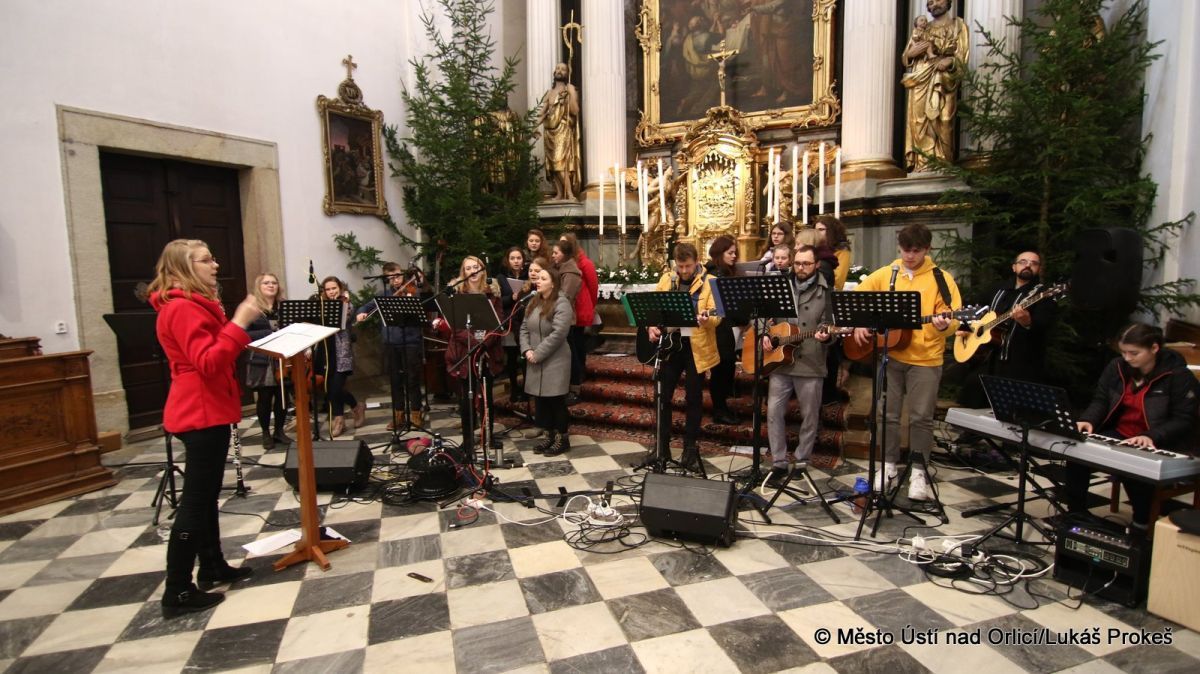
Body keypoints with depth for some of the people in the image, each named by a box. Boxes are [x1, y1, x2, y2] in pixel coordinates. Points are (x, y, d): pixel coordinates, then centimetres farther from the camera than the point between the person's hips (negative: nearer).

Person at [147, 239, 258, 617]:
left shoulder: (196, 305, 16)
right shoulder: (182, 308, -16)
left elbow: (216, 356, 19)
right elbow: (208, 363, -26)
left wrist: (240, 324, 9)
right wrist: (240, 323, -29)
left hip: (208, 410, 11)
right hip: (201, 413, -11)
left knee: (206, 494, 16)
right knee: (195, 500, -5)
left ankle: (213, 567, 28)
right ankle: (177, 592, 3)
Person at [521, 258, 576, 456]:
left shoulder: (561, 304, -13)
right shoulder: (533, 302, 13)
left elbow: (558, 334, -21)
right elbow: (524, 328, 13)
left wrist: (537, 354, -18)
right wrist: (527, 350, -4)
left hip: (554, 362, -8)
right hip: (536, 362, 8)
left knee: (556, 400, 0)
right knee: (540, 399, 12)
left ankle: (562, 438, 12)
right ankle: (549, 435, 25)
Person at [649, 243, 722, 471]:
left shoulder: (709, 282, -6)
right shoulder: (666, 279, 5)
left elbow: (717, 316, -12)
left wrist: (707, 320, -34)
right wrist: (652, 326, -6)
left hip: (697, 347, -3)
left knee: (693, 398, 7)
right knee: (663, 395, 8)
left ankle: (691, 448, 20)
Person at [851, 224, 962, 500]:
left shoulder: (941, 279, -2)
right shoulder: (885, 274, 4)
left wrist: (944, 325, -29)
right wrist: (858, 324, -4)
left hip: (925, 359, -2)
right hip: (889, 355, 2)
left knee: (921, 417, 3)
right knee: (888, 414, 9)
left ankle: (919, 471, 17)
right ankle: (889, 464, 24)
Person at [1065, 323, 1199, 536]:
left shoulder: (1178, 375, -10)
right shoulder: (1117, 367, 4)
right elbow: (1100, 400, 9)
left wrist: (1151, 436, -29)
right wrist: (1089, 420, -13)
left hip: (1159, 445, -5)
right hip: (1118, 435, 5)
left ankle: (1141, 522, -6)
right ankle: (1076, 512, -4)